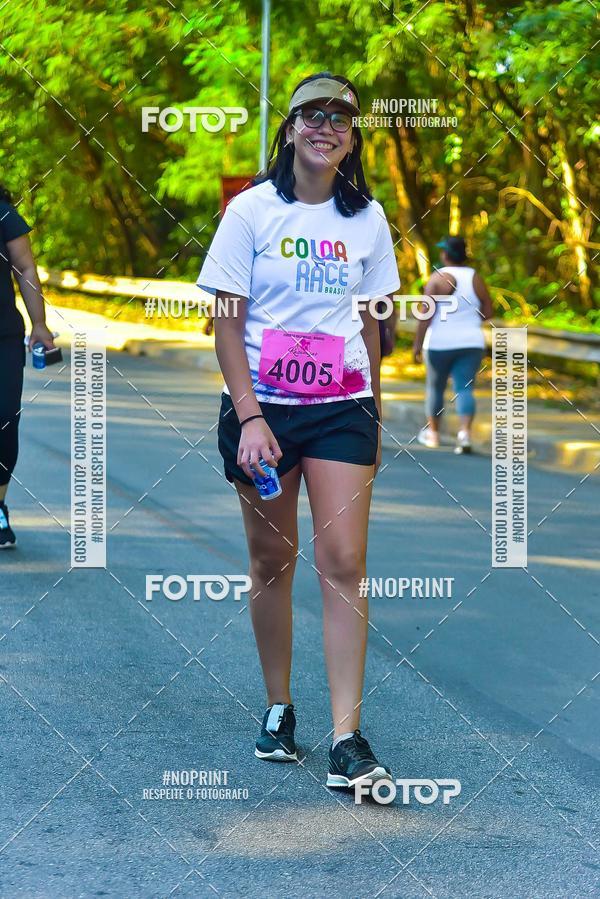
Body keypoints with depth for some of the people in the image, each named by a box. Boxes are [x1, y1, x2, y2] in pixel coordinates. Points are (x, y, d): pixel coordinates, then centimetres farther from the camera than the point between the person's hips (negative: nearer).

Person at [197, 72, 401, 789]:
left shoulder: (367, 218, 7)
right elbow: (226, 323, -4)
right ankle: (278, 710, 23)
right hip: (261, 406, -1)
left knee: (343, 562, -8)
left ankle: (347, 740, -10)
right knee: (272, 560, 6)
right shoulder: (253, 210, -2)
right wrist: (249, 418, -13)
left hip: (342, 408, 1)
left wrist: (374, 420, 14)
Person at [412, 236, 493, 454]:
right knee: (465, 389, -2)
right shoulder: (476, 278, 3)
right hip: (471, 342, 3)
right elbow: (488, 312, 7)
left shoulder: (438, 279, -10)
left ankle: (433, 433, 26)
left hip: (440, 343, -3)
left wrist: (417, 343, -9)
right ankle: (465, 433, -22)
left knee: (435, 387, 15)